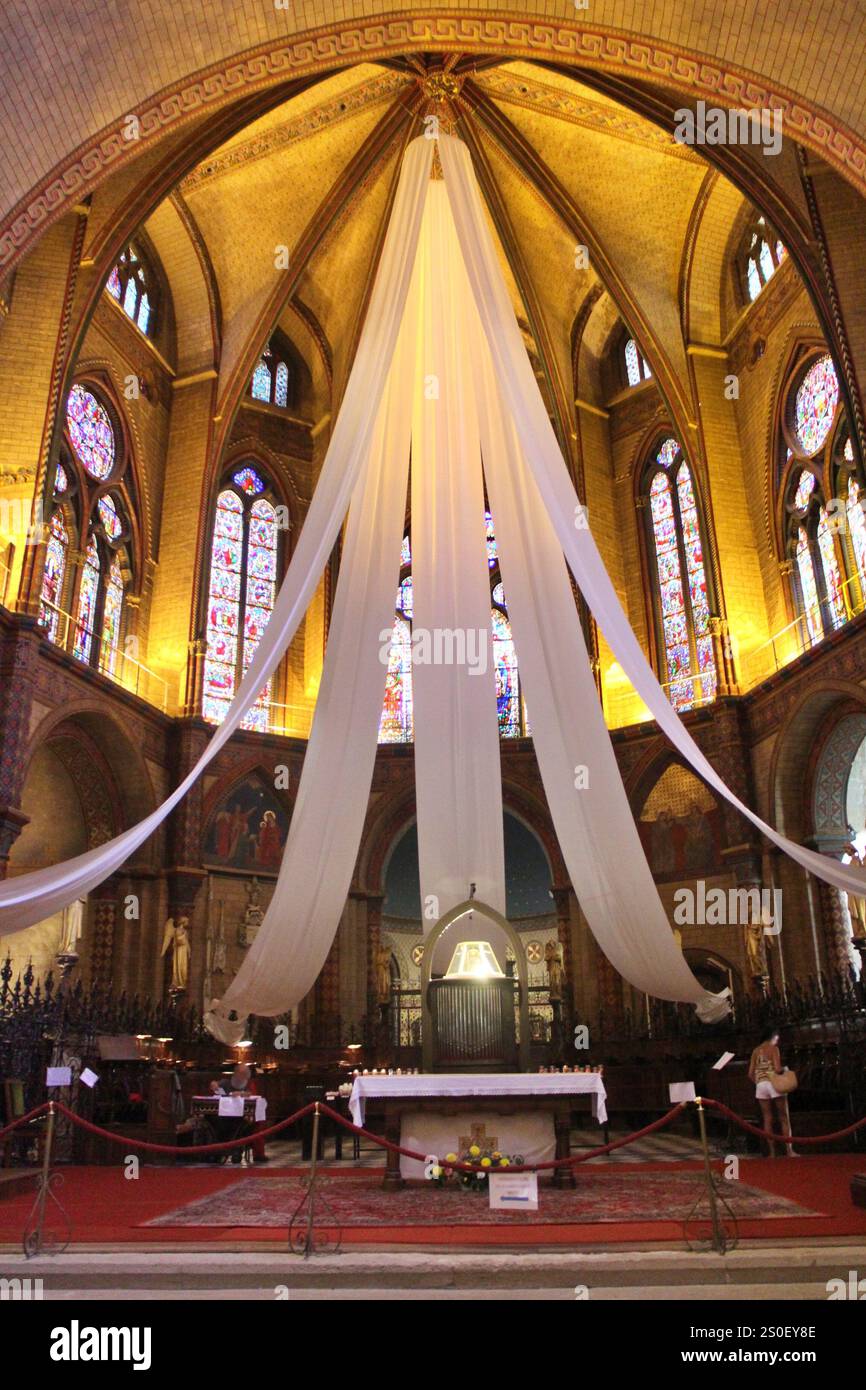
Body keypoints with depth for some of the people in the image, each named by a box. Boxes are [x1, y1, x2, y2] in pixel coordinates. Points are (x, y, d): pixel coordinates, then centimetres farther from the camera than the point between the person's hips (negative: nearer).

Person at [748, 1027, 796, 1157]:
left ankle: (772, 1152, 4)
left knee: (767, 1120, 6)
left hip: (760, 1085, 5)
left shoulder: (756, 1051, 13)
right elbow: (777, 1069, -16)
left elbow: (750, 1074, 8)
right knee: (784, 1118, 3)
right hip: (774, 1084, -4)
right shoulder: (773, 1048, -3)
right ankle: (789, 1150, 1)